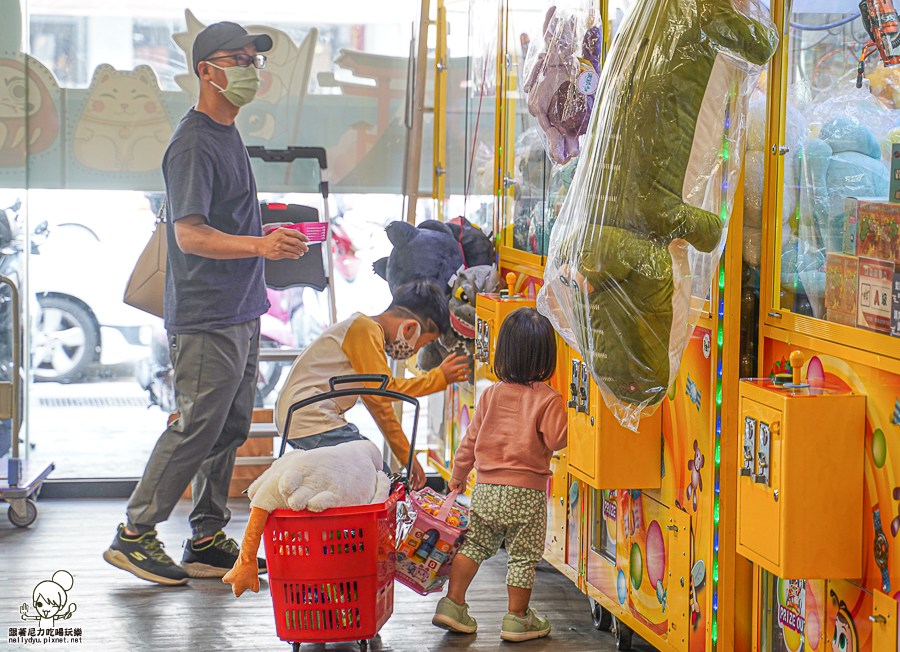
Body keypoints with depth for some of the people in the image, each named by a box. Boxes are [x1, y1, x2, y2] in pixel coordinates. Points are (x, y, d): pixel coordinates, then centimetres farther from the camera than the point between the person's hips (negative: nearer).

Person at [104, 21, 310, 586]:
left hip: (241, 315, 10)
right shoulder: (193, 144, -15)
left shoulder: (229, 135, 16)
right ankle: (135, 535, 4)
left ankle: (209, 542, 17)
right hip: (205, 320, -9)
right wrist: (258, 246, -36)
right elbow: (190, 235, -24)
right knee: (195, 429, -7)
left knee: (230, 429, 10)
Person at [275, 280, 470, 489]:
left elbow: (377, 402, 23)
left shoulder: (371, 331, 18)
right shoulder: (366, 330, -13)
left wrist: (407, 457, 25)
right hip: (311, 422, -11)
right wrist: (439, 377, -10)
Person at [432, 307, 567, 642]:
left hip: (486, 488, 4)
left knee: (475, 545, 16)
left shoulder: (491, 394, 5)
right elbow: (557, 439, -15)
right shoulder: (548, 400, -9)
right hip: (526, 492, -4)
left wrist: (458, 475, 22)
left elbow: (470, 439, 10)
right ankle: (517, 618, 10)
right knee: (523, 555, 5)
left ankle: (452, 602, 14)